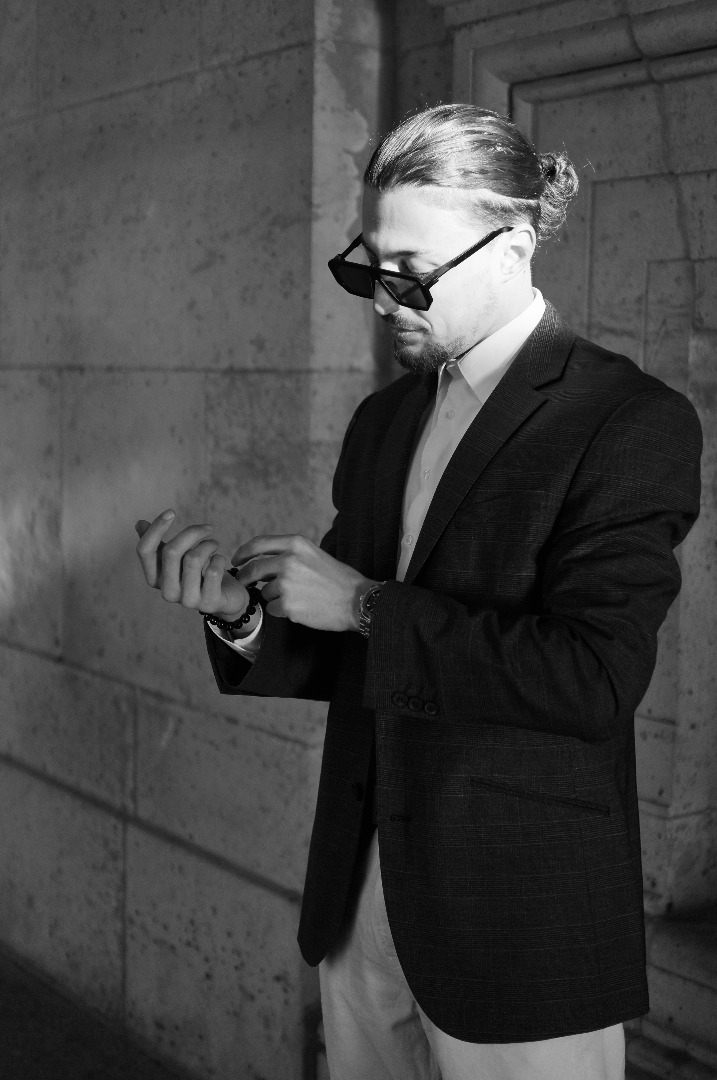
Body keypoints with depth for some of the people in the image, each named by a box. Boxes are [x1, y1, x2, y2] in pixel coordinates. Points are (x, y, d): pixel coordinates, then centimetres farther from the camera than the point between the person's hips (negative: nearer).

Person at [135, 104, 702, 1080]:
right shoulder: (383, 421, 10)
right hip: (362, 891, 6)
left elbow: (596, 678, -21)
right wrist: (242, 613, -7)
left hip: (520, 924, -6)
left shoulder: (632, 421, -12)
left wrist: (368, 606, -17)